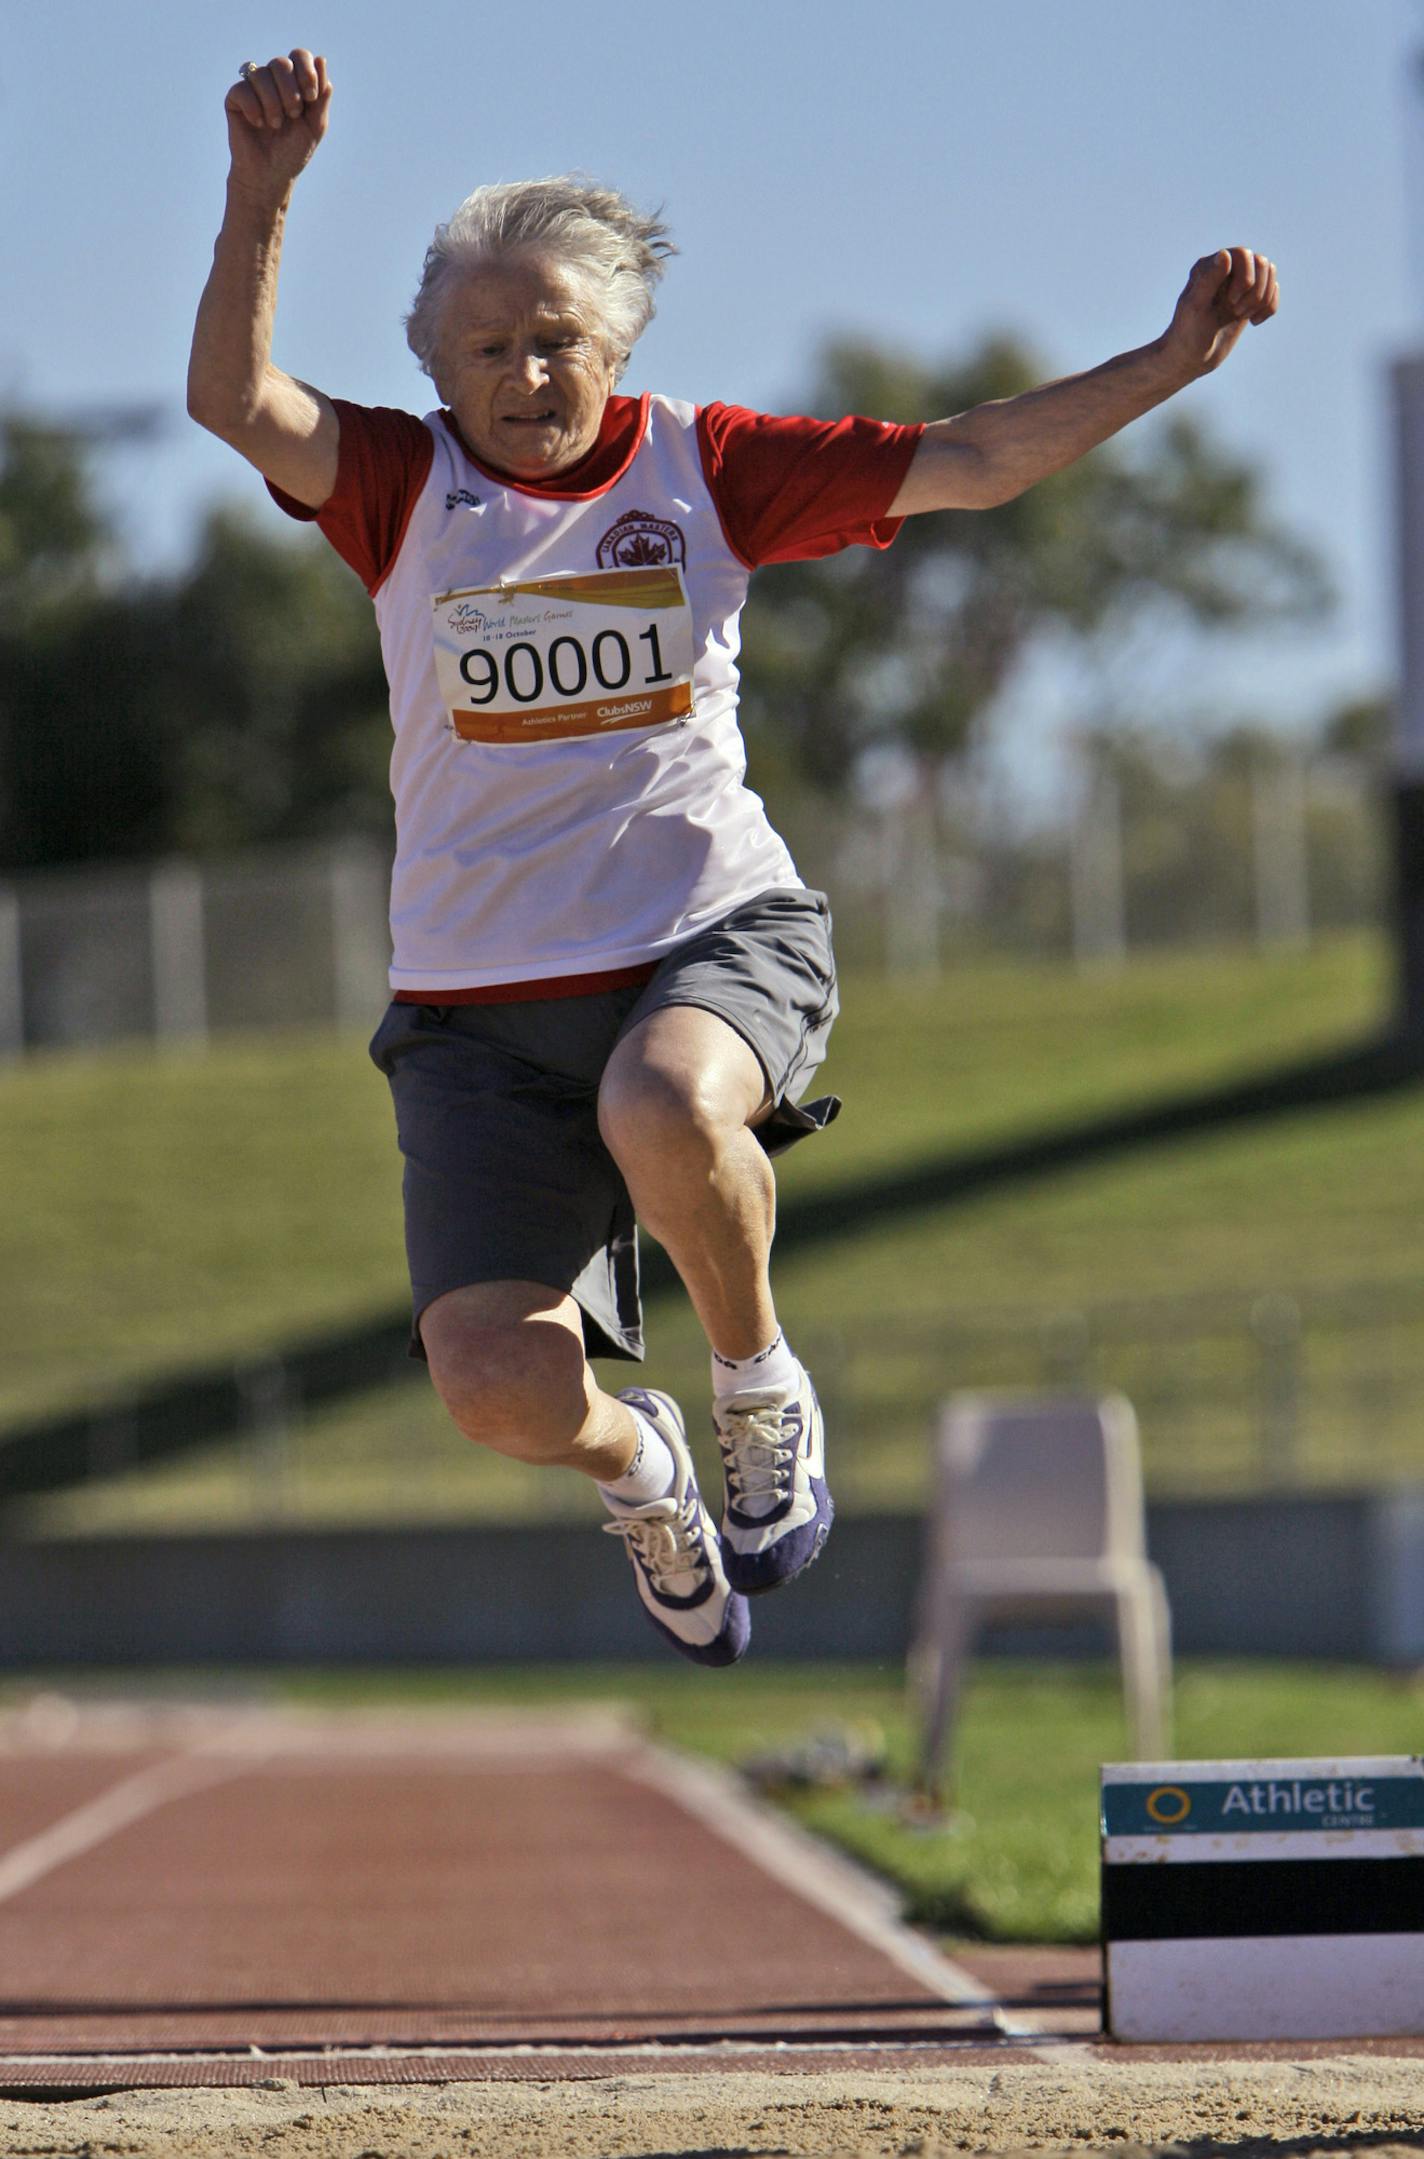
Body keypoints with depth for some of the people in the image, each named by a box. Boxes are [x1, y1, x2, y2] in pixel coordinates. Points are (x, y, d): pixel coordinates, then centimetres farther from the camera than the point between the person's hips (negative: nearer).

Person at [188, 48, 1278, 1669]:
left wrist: (1170, 362, -7)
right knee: (495, 1384, -15)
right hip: (484, 1003, 1)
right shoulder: (407, 488, 3)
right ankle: (635, 1467, 25)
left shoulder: (701, 466, 6)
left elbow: (965, 464, 3)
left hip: (714, 937, -1)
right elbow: (232, 401, -14)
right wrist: (263, 192, -27)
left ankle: (760, 1394, -7)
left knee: (665, 1110, -39)